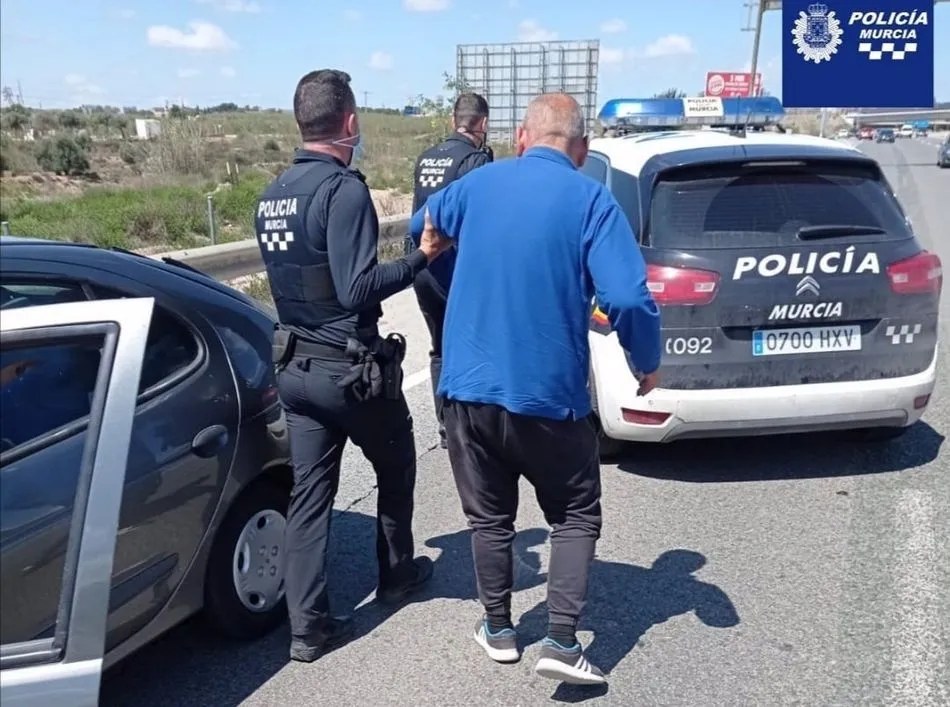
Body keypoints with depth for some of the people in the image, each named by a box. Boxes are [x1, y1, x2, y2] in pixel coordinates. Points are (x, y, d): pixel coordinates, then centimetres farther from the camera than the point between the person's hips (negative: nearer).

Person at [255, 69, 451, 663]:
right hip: (351, 367, -7)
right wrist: (422, 257, -18)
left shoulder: (275, 193, 8)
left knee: (310, 491, 8)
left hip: (296, 364, 7)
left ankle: (309, 626, 11)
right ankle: (397, 574, 36)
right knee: (396, 468, 18)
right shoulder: (344, 189, -18)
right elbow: (357, 289, -23)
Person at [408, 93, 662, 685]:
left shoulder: (477, 184, 6)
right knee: (576, 517, 16)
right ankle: (562, 642, 9)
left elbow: (421, 226, 26)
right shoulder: (591, 200, -8)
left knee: (490, 517, 20)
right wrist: (649, 364, -1)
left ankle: (499, 631, 32)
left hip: (470, 388, 4)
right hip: (549, 395, -3)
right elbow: (628, 299, -18)